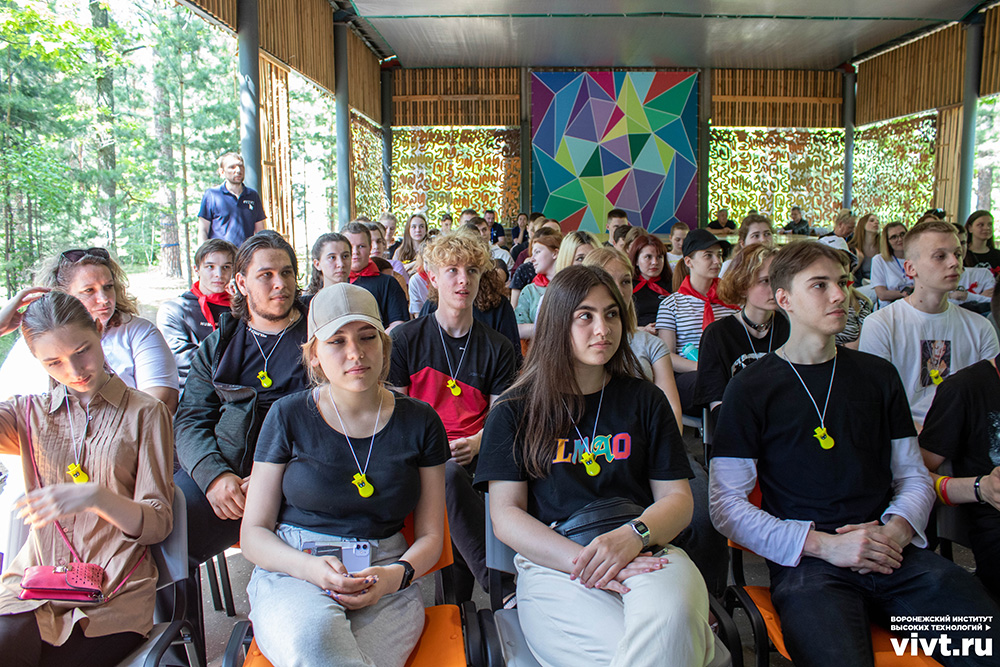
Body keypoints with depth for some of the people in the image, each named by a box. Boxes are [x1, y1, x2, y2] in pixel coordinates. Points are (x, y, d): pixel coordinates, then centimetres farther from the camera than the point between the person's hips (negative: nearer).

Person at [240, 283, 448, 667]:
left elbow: (430, 535, 9)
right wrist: (310, 567, -17)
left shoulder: (420, 422, 6)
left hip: (385, 586, 1)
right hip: (292, 573, 0)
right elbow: (252, 534, 4)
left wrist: (396, 574, -13)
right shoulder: (289, 416, 2)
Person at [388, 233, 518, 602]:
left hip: (476, 458, 2)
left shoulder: (497, 348, 14)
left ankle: (456, 607, -17)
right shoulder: (405, 339, 8)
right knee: (449, 474, -37)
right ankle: (505, 585, -31)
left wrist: (475, 443, -12)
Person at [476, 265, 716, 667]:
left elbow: (677, 498, 11)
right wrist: (584, 563, -14)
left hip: (646, 554, 2)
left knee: (668, 622, -35)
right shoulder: (514, 411, 9)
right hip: (553, 562, -1)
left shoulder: (645, 401, 16)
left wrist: (631, 537, -13)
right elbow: (505, 516, 2)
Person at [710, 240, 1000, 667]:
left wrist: (896, 530, -2)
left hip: (893, 553, 4)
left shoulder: (878, 376, 17)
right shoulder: (750, 389, 3)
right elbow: (726, 506, -1)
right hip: (805, 563, -4)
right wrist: (824, 544, -11)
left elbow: (913, 476, 21)